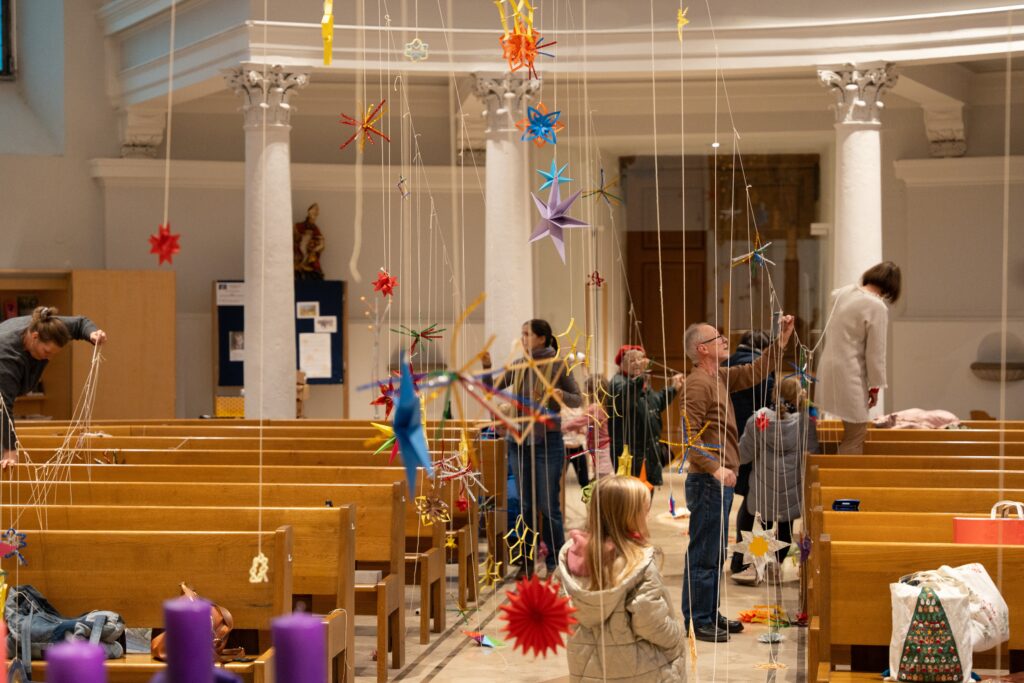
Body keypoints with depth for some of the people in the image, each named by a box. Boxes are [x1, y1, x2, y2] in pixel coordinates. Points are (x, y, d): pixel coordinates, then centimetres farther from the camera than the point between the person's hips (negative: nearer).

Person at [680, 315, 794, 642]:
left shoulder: (720, 377, 14)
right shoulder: (698, 384, -15)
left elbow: (754, 373, 24)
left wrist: (782, 340, 17)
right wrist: (714, 468, -28)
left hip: (721, 481, 10)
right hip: (707, 481, -10)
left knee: (716, 553, 16)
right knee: (704, 553, -5)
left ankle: (710, 615, 24)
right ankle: (696, 621, 0)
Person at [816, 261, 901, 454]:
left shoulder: (845, 292, 5)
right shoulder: (877, 307, -18)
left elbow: (834, 295, 34)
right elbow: (875, 351, -15)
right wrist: (875, 386, -4)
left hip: (829, 366, 8)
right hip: (849, 375, -8)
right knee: (854, 437, 1)